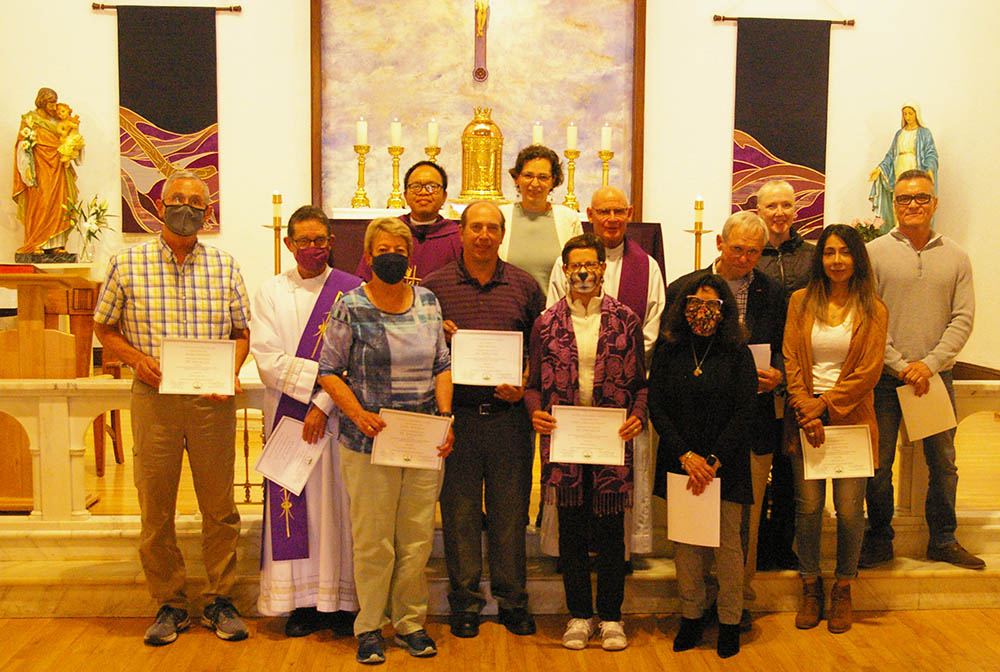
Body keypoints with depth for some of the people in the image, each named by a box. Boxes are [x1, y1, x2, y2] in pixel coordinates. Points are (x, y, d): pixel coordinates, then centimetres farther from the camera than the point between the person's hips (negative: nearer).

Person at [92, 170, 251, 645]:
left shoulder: (224, 266, 7)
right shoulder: (127, 264, 4)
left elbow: (241, 331, 11)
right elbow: (104, 329, 10)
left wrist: (231, 371, -7)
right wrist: (135, 357, -9)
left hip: (212, 401, 1)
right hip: (153, 397, 0)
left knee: (219, 507, 5)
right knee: (155, 509, 5)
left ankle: (220, 600, 19)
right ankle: (169, 604, 20)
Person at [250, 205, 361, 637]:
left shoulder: (353, 291, 2)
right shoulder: (271, 292, 8)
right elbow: (267, 360, -2)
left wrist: (324, 403, -13)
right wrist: (322, 375, -12)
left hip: (338, 417, -1)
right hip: (287, 416, 2)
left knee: (337, 504, 1)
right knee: (293, 508, 2)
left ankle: (341, 601, 10)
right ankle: (302, 601, 11)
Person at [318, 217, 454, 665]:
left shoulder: (428, 302, 7)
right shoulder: (351, 308, -5)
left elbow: (442, 366, 11)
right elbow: (329, 371, -3)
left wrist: (445, 417, -1)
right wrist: (358, 414, -17)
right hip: (369, 442, -3)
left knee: (418, 538, 9)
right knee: (373, 540, 4)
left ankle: (410, 622, 25)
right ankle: (369, 627, 21)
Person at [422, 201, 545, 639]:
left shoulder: (524, 286, 7)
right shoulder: (435, 286, 4)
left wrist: (525, 386, -7)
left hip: (509, 417, 1)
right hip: (457, 416, -1)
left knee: (510, 512, 8)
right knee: (460, 512, 6)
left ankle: (513, 602, 22)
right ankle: (465, 603, 20)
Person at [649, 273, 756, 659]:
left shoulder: (738, 354, 0)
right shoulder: (668, 352, 5)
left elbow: (745, 414, -5)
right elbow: (657, 409, 1)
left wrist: (714, 461, -12)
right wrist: (686, 455, -10)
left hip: (726, 465, -1)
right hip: (679, 464, 2)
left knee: (727, 542, 1)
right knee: (685, 541, 5)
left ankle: (730, 622, 14)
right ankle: (691, 617, 18)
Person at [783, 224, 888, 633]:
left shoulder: (872, 310, 3)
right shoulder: (801, 301, 8)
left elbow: (867, 372, -4)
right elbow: (791, 361, 4)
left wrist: (824, 406, -11)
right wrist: (805, 410, -8)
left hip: (851, 417, -1)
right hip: (806, 417, 1)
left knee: (850, 508, -1)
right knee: (808, 504, 1)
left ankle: (843, 590, 18)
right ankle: (810, 587, 18)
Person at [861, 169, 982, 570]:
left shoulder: (955, 256, 7)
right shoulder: (875, 252, 0)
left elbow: (963, 318, 2)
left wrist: (929, 363, -10)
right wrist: (900, 364, -12)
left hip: (936, 376, 2)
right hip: (885, 377, -2)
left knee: (943, 462, 10)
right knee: (878, 465, 4)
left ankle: (943, 541, 25)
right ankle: (879, 541, 18)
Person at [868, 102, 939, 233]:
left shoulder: (924, 133, 4)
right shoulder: (899, 134, 18)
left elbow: (931, 154, -4)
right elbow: (891, 155, 17)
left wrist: (930, 169, -22)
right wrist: (879, 169, 3)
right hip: (900, 176, 4)